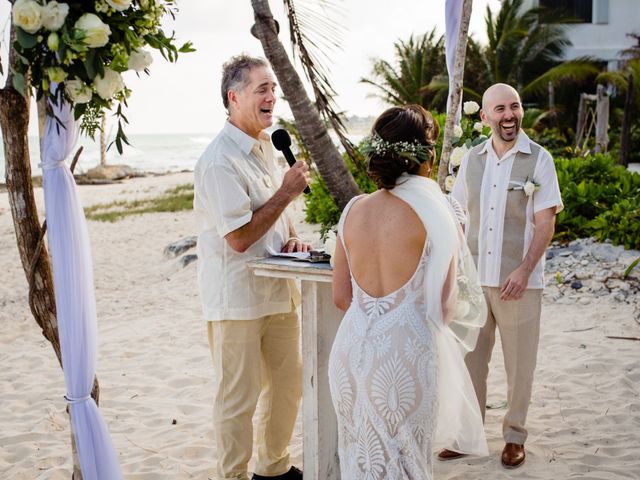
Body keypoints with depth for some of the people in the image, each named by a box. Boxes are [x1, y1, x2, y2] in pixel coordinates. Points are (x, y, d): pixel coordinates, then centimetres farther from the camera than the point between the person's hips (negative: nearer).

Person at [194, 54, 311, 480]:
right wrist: (287, 192, -17)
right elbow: (239, 237, -21)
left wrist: (291, 238, 2)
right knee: (238, 397, 2)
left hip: (278, 288, 9)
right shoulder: (220, 161, -19)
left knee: (288, 383, 19)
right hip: (237, 296, -9)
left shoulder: (264, 145, 10)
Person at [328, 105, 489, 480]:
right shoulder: (435, 214, -11)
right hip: (406, 348, -4)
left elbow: (341, 297, 7)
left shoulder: (353, 210, 2)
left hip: (353, 347, 5)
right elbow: (446, 305, -10)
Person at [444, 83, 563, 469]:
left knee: (519, 363, 6)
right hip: (474, 278, 4)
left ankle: (515, 437, 22)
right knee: (470, 359, 10)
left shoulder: (539, 160, -4)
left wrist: (524, 271, -16)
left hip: (519, 280, -3)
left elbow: (546, 223, -7)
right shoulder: (472, 160, 7)